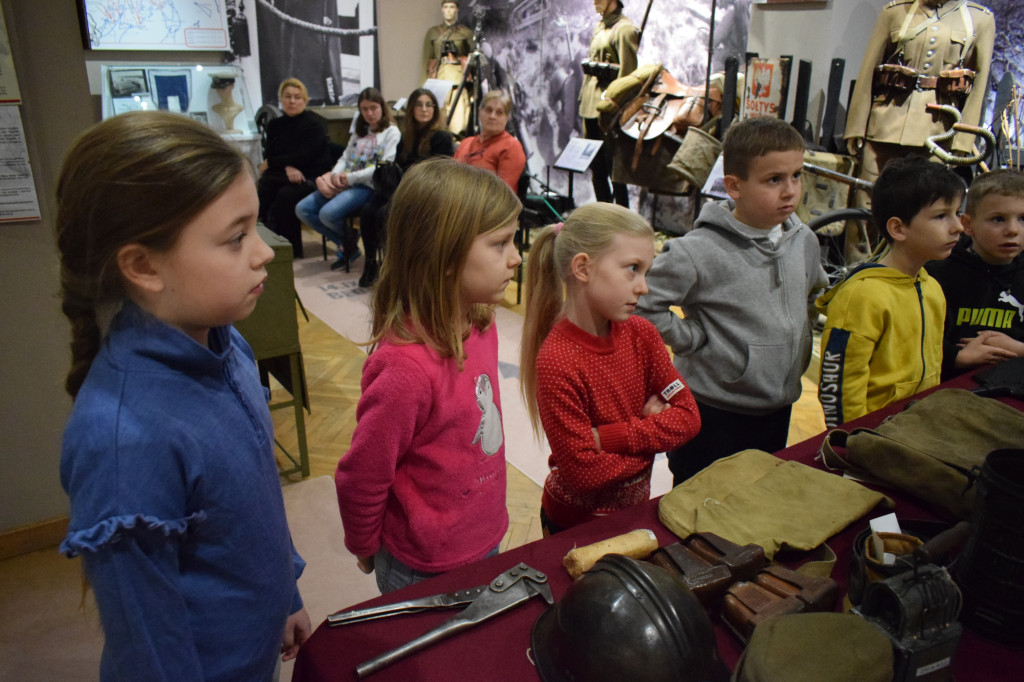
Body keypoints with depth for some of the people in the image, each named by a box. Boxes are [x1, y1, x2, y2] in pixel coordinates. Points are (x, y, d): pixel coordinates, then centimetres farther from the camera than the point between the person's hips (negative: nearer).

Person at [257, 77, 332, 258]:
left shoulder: (315, 122, -1)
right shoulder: (275, 124, 15)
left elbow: (304, 155, -11)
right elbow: (268, 154, 5)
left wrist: (270, 163, -6)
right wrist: (287, 167, -19)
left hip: (310, 177, -4)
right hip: (282, 176, 5)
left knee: (286, 195, -33)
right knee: (260, 191, -27)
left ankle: (292, 249, -19)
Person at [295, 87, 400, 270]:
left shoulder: (391, 132, 1)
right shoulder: (360, 132, 24)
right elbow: (345, 157, 20)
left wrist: (351, 178, -13)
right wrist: (335, 175, -4)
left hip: (367, 186, -8)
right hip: (343, 184, 8)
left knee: (328, 213, -31)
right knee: (302, 209, -8)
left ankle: (350, 239, 3)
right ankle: (345, 245, 1)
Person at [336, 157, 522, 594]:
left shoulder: (479, 323, -9)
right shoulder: (408, 368, -34)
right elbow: (360, 480, -21)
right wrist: (365, 549, -3)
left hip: (485, 539, 7)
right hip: (426, 573, -7)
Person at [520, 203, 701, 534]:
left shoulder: (641, 333, -9)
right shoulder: (556, 362, -29)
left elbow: (689, 417, -13)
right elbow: (583, 472, -27)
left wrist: (610, 437, -24)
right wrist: (652, 434, -15)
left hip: (634, 509, 6)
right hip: (575, 524, -6)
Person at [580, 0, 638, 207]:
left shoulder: (624, 29, -10)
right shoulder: (599, 28, 17)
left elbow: (627, 72, -15)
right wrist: (583, 98, 17)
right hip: (590, 107, 9)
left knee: (613, 168, -4)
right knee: (596, 168, 13)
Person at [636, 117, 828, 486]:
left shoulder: (804, 240, 1)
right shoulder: (700, 252, -21)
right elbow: (644, 305, -23)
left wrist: (799, 331, 8)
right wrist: (693, 339, -17)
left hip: (778, 407, 6)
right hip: (713, 412, -6)